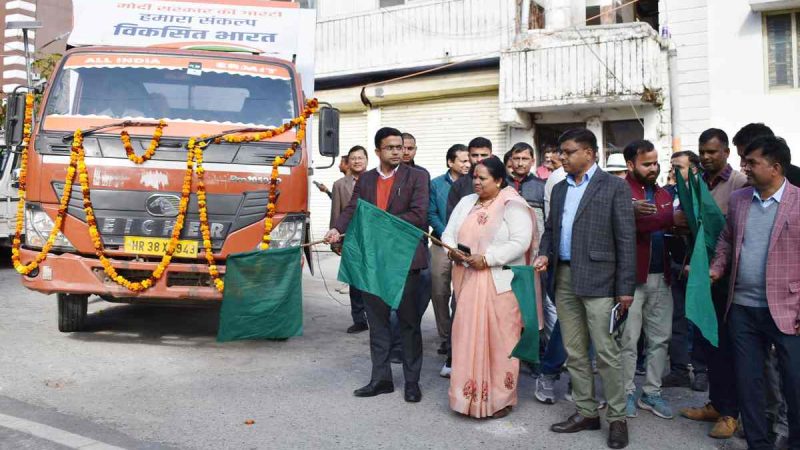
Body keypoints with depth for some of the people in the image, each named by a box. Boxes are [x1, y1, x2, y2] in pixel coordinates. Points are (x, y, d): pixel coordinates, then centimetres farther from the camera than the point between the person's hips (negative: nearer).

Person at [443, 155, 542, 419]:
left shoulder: (512, 205, -7)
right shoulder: (466, 203, 14)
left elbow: (520, 242, -15)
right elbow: (449, 233, 14)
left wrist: (487, 258, -20)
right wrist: (452, 250, -8)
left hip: (500, 283, -6)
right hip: (468, 281, 6)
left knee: (499, 338, 0)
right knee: (468, 336, 7)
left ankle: (500, 398, 12)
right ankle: (471, 394, 19)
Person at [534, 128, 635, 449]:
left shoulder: (614, 187, -3)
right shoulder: (559, 189, 15)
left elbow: (626, 239, -7)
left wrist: (625, 287, -11)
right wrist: (544, 254, 0)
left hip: (597, 279, -6)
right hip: (564, 278, 6)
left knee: (606, 352, -2)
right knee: (574, 352, 11)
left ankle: (617, 417, 11)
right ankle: (586, 412, 23)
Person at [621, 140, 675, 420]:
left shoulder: (664, 195, 14)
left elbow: (670, 228, 5)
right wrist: (631, 213, -37)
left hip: (660, 277, 6)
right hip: (631, 277, -6)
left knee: (660, 338, 13)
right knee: (628, 339, 5)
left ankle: (651, 393, 26)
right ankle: (627, 393, 19)